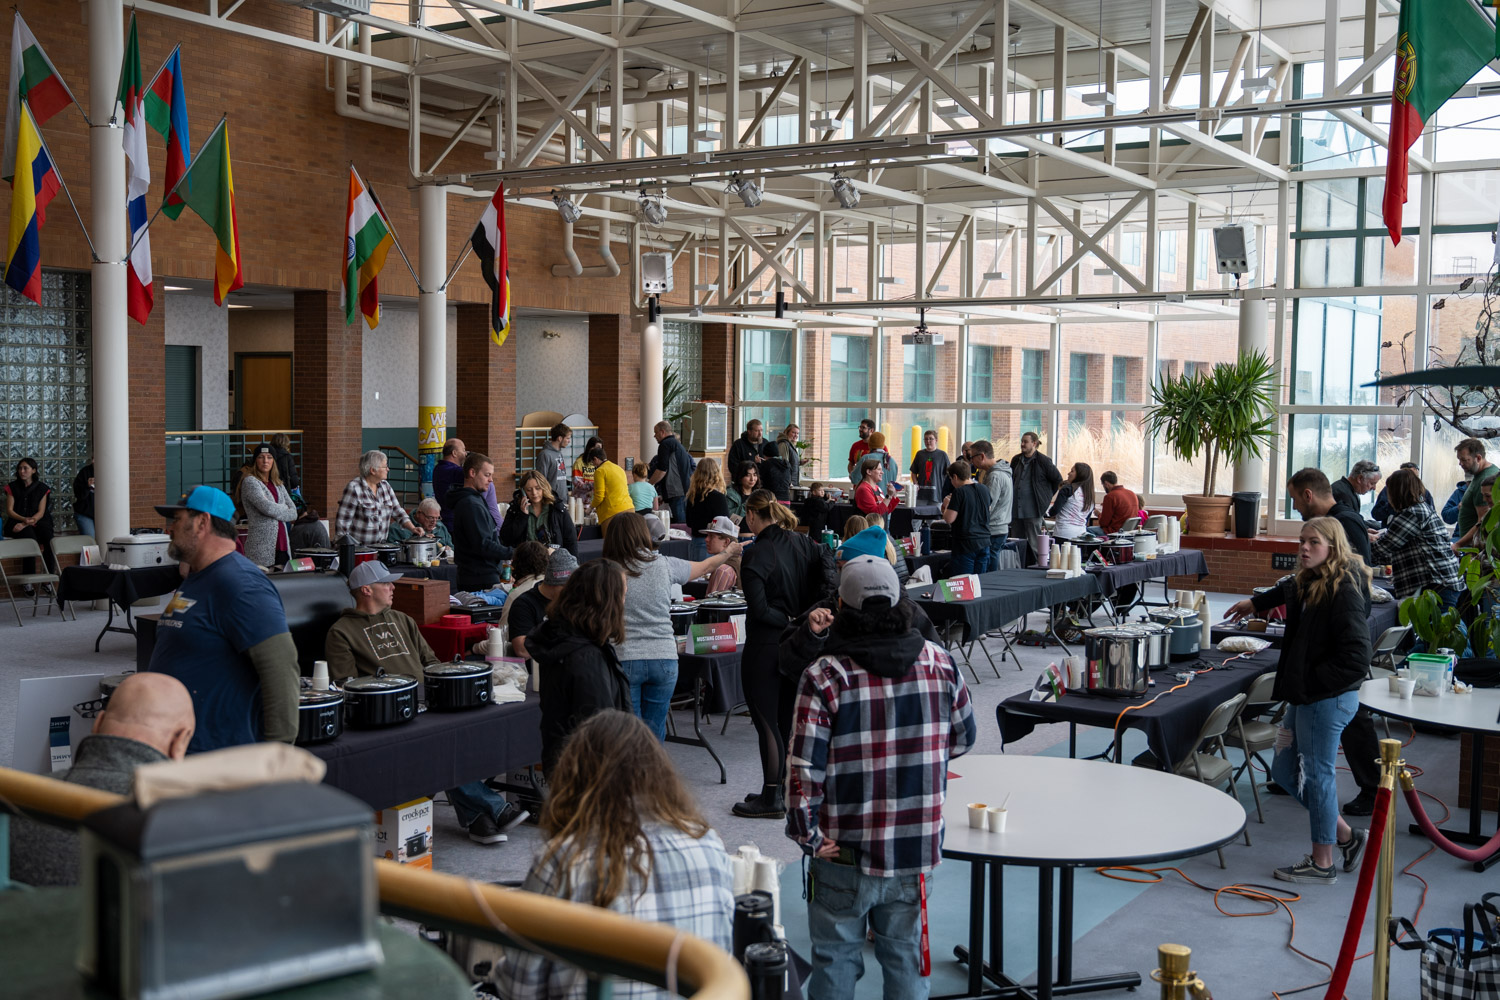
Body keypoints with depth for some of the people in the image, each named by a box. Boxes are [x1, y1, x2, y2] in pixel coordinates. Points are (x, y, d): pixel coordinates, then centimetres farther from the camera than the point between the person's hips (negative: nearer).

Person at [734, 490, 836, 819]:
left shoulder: (755, 555, -16)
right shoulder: (801, 543, 5)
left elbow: (759, 609, -21)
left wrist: (790, 620, -9)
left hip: (765, 647, -8)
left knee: (766, 723, 0)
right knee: (787, 720, 16)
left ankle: (771, 799, 5)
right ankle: (783, 790, 24)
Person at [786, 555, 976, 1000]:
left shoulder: (824, 678, -16)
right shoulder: (940, 663, -4)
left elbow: (805, 767, -19)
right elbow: (962, 740, 9)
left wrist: (807, 835, -7)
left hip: (845, 852, -3)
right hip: (917, 847, 3)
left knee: (836, 959, 12)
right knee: (905, 955, 17)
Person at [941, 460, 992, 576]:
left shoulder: (959, 492, -12)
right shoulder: (985, 490, 8)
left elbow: (949, 519, -14)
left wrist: (946, 505, 6)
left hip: (966, 544, -6)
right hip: (984, 543, 6)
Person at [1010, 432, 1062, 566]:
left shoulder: (1043, 461, -7)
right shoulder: (1016, 460, 11)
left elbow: (1058, 480, 0)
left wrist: (1046, 497, 2)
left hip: (1032, 510, -6)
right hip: (1016, 509, 6)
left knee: (1034, 544, -3)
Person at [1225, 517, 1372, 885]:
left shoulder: (1344, 590, -18)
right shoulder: (1308, 583, 8)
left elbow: (1356, 657, -23)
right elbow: (1288, 591, 36)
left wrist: (1312, 681, -17)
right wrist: (1256, 603, 49)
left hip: (1328, 699, -9)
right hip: (1304, 697, 9)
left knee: (1318, 775, 1)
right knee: (1286, 771, 14)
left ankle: (1323, 864, 15)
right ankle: (1345, 836, 27)